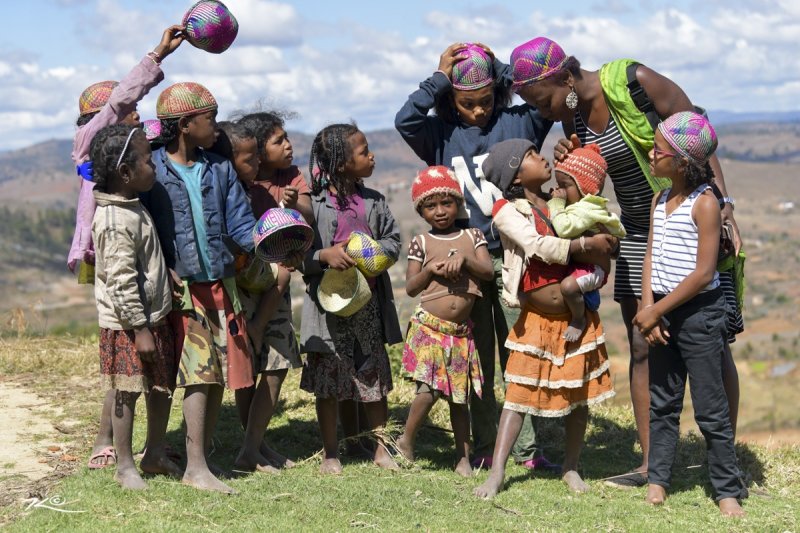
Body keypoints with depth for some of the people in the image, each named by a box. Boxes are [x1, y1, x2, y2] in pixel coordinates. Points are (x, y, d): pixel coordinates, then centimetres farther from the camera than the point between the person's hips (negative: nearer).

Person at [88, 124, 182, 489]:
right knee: (127, 393, 2)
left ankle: (155, 454, 30)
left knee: (163, 386, 17)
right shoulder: (116, 222, -23)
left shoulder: (132, 208, 9)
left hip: (154, 315, 10)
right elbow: (121, 282, -24)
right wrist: (139, 329, -22)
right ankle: (125, 466, 15)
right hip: (127, 324, -10)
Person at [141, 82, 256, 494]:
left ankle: (203, 454, 19)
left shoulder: (219, 168, 8)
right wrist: (165, 271, -15)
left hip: (222, 281, 6)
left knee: (224, 369, 7)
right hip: (182, 285, -5)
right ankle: (196, 467, -9)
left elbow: (239, 222, 7)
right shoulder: (152, 169, -5)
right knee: (198, 370, -12)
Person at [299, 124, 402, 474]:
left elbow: (394, 240, 10)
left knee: (375, 375, 11)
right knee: (327, 379, 5)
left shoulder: (374, 201, 6)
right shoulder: (314, 203, -9)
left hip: (369, 302, 4)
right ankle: (330, 452, 17)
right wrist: (325, 255, -25)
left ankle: (380, 447, 23)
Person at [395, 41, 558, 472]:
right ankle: (484, 447, 19)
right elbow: (404, 120, -11)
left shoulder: (517, 123, 4)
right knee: (477, 359, 10)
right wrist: (439, 79, -7)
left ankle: (525, 447, 9)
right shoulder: (441, 135, 5)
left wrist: (498, 66, -4)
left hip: (512, 257, -1)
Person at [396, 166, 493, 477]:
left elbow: (488, 272, -2)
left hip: (461, 332, 3)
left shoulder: (472, 237, 9)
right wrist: (430, 269, -14)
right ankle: (406, 441, 5)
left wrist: (464, 258, -16)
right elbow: (410, 288, 1)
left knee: (459, 396, 8)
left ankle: (463, 457, 16)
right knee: (429, 389, -16)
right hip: (428, 328, -3)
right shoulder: (421, 243, 3)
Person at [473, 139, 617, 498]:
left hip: (578, 317, 5)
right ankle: (496, 473, 0)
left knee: (579, 393, 9)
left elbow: (601, 238, 15)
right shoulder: (507, 212, -8)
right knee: (519, 393, -3)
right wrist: (585, 244, -15)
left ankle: (571, 467, 23)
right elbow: (538, 246, -21)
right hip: (537, 320, -5)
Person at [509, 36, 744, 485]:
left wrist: (725, 206, -22)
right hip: (638, 234, 6)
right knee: (642, 347, 3)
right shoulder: (573, 119, 2)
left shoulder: (636, 82, -18)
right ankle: (651, 464, 8)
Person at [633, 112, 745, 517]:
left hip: (699, 312, -7)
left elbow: (703, 273, -18)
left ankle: (728, 490, 8)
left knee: (710, 408, -1)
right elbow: (651, 256, 5)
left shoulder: (705, 203, -14)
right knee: (662, 403, 13)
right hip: (663, 312, 7)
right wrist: (648, 308, -8)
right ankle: (657, 480, 22)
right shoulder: (660, 200, 9)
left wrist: (657, 310, -15)